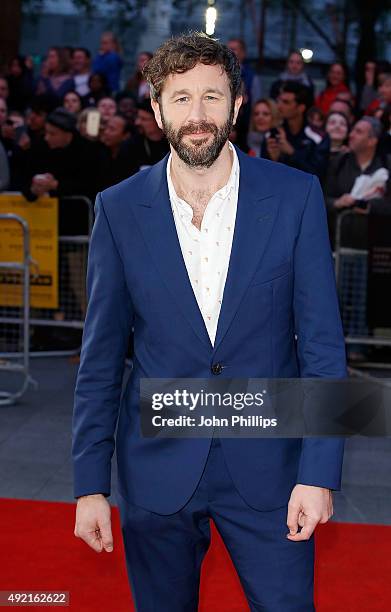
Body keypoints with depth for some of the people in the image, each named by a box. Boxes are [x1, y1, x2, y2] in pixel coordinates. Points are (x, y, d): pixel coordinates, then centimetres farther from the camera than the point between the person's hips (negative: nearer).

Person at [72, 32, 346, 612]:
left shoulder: (294, 195, -5)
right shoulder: (120, 209, -3)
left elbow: (322, 342, -4)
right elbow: (101, 358, 1)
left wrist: (318, 473, -10)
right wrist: (91, 484, -1)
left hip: (266, 466, -1)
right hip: (157, 470, 1)